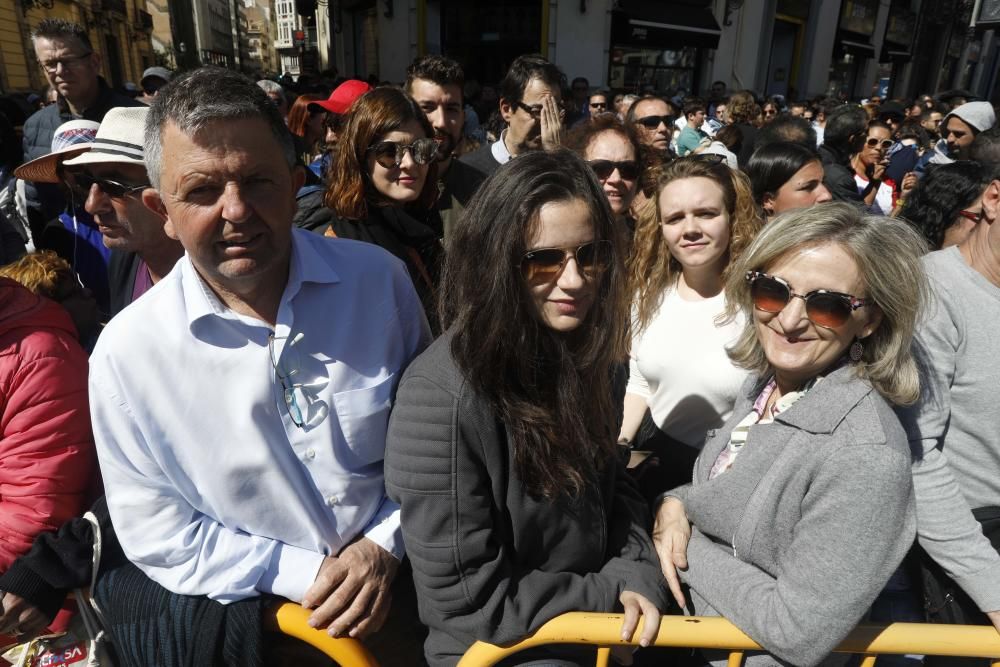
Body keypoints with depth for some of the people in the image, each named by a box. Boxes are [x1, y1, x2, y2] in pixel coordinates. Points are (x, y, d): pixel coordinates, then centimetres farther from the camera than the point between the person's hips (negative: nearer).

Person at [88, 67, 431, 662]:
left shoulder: (379, 279, -9)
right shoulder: (126, 353, -11)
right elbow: (157, 535, -4)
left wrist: (388, 543, -9)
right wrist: (305, 573, -12)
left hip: (394, 577, 0)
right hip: (239, 601, 1)